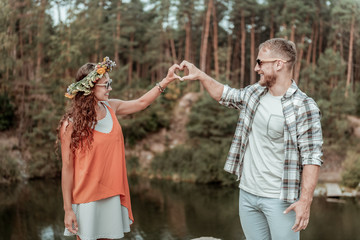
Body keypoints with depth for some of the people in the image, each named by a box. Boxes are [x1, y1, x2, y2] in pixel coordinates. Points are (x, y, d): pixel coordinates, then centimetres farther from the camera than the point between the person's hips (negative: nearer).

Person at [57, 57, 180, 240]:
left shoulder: (111, 108, 2)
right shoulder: (71, 124, -14)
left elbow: (141, 103, 18)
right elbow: (67, 168, -13)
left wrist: (166, 81, 14)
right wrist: (68, 209, -12)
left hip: (112, 194, 5)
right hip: (86, 197, -5)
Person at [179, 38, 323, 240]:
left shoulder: (304, 107, -14)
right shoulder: (254, 93, 6)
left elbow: (312, 156, -17)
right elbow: (225, 95, 25)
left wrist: (305, 201, -22)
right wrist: (200, 75, 17)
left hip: (280, 199, -6)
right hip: (247, 195, 6)